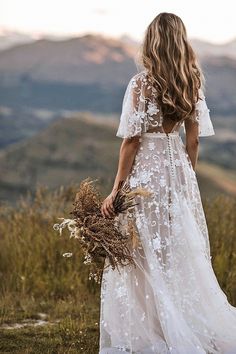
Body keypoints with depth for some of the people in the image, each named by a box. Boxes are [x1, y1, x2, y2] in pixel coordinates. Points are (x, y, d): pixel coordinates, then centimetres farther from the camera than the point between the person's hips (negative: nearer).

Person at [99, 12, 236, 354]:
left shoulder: (141, 83, -13)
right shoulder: (193, 82, 2)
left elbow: (132, 140, -13)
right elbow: (193, 137, 6)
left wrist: (117, 189, -8)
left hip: (146, 173, -5)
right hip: (178, 171, 5)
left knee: (148, 256, 2)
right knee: (182, 254, 12)